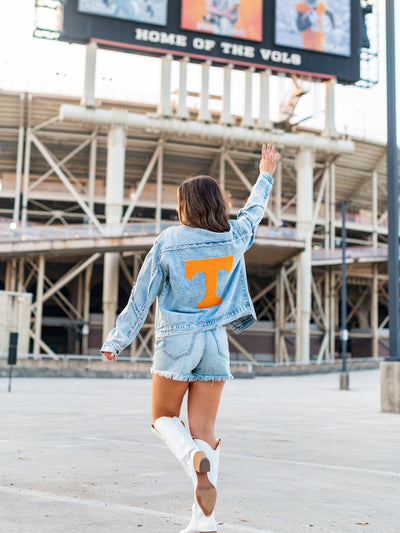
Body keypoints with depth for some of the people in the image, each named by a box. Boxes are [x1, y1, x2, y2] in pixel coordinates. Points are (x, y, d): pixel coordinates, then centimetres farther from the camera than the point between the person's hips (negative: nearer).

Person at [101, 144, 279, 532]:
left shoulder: (168, 242, -7)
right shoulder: (234, 239, 2)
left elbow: (141, 297, -5)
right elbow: (254, 211, 23)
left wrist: (116, 340, 2)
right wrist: (266, 175, 40)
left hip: (176, 340, -3)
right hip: (216, 341, 3)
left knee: (164, 417, 16)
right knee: (204, 430, 6)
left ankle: (196, 458, -15)